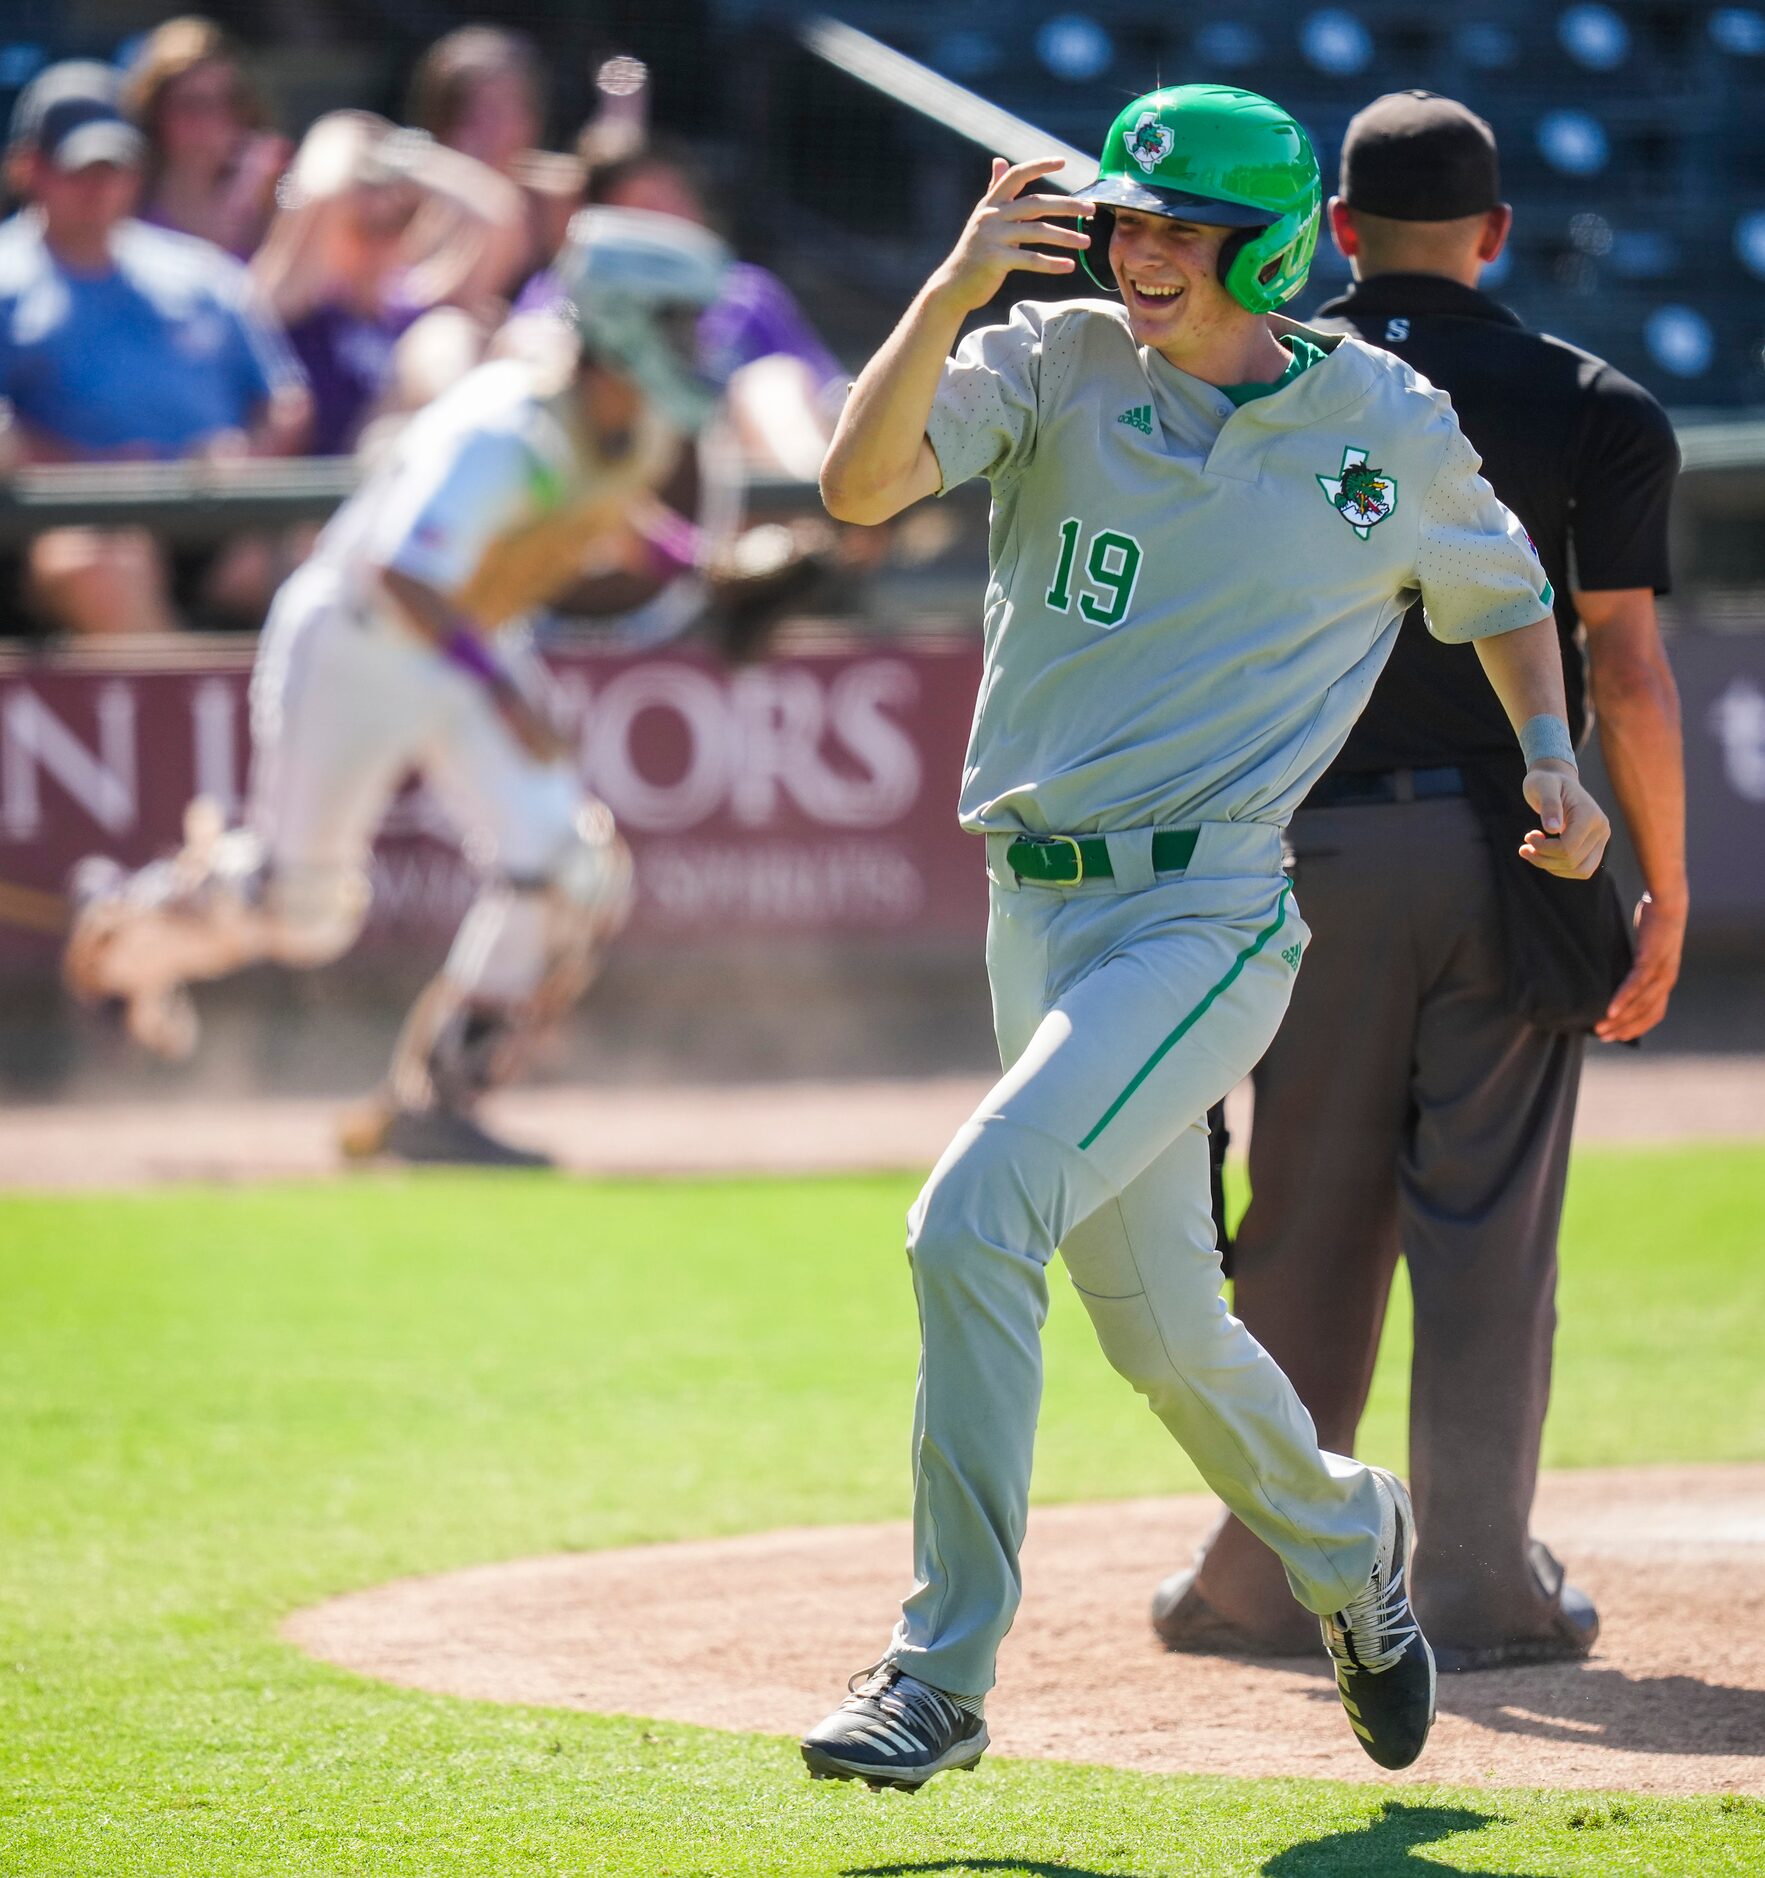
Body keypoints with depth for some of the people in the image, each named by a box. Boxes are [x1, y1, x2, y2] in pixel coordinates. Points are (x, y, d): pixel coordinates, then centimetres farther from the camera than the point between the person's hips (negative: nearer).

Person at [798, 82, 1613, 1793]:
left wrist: (1552, 759, 4)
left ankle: (943, 1672, -16)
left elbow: (1502, 595, 19)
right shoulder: (1053, 364, 0)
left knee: (975, 1219, -23)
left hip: (1208, 913, -4)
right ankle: (1340, 1545, 45)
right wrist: (960, 283, -26)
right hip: (1036, 907, 4)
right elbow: (860, 484, -16)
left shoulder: (1391, 428, 0)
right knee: (1156, 1326, 14)